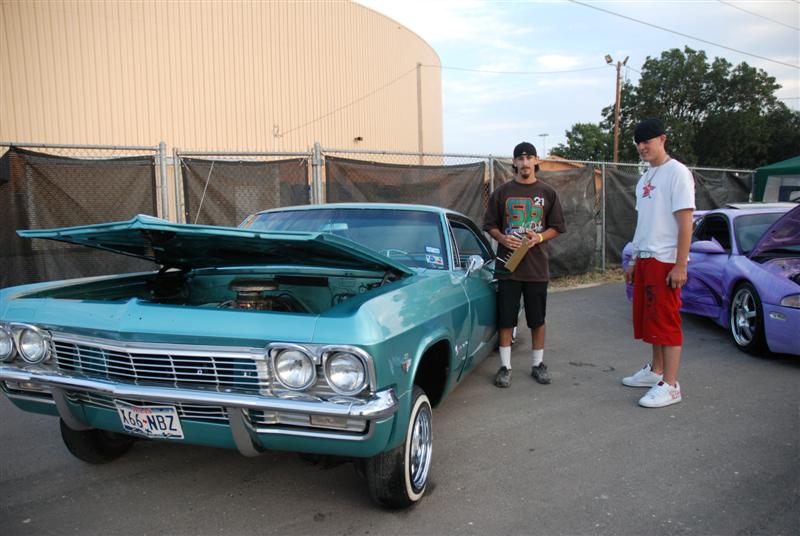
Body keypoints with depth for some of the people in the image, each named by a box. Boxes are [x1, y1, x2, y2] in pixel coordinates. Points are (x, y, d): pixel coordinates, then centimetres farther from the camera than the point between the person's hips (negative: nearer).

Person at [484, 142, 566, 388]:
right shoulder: (502, 192, 5)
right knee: (506, 318, 3)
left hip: (537, 266, 1)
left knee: (537, 318, 9)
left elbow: (557, 227, 7)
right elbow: (490, 225, 8)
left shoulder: (547, 193, 6)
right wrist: (502, 238, -12)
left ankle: (538, 363, 24)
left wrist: (539, 237, -12)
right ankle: (505, 366, 13)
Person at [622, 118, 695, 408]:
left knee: (666, 321, -6)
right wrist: (635, 260, 19)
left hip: (666, 261, -9)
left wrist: (680, 265, -19)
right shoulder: (645, 177, 16)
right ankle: (656, 371, 29)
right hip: (645, 259, 9)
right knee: (647, 317, 15)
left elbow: (685, 221, -15)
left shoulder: (677, 172, -10)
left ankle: (670, 386, 1)